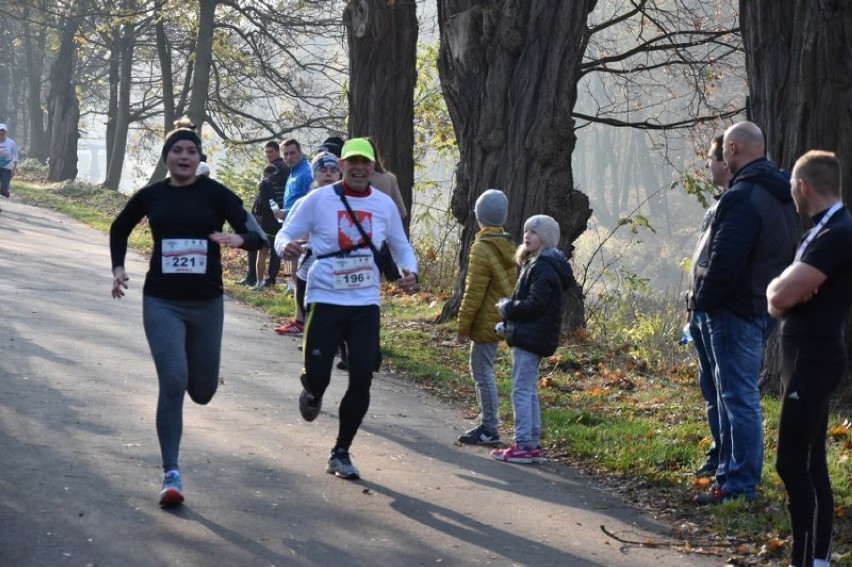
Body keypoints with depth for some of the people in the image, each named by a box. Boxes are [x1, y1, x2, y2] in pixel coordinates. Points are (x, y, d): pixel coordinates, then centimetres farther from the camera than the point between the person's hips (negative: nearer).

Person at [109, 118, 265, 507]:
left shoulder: (216, 194, -6)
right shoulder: (150, 196, 0)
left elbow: (257, 237, -12)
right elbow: (119, 229, 20)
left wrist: (239, 239, -34)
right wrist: (118, 267, 6)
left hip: (206, 303, 1)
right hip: (162, 302, 0)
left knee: (202, 392, 10)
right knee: (173, 383, -16)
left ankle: (193, 367, 50)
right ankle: (171, 475, -8)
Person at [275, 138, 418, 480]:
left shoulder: (384, 204, 7)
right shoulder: (319, 199, -2)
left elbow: (401, 247, 19)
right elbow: (285, 234, 2)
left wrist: (410, 272, -2)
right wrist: (287, 246, -23)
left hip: (366, 304, 3)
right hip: (325, 300, -3)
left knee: (361, 380, -3)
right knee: (317, 377, -7)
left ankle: (341, 453, 13)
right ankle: (312, 395, 34)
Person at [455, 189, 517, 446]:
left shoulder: (482, 249, -17)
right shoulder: (507, 246, 10)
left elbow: (473, 293, -18)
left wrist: (463, 327, -12)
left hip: (486, 322, -9)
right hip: (501, 319, 9)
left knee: (482, 371, -4)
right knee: (481, 369, 18)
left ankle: (489, 429, -1)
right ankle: (486, 423, 23)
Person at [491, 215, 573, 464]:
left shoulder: (543, 268, -16)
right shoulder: (536, 264, 17)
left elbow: (534, 305, -22)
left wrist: (506, 308, -9)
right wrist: (509, 319, 9)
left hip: (530, 338, -11)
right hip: (530, 337, 11)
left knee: (522, 390, -8)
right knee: (529, 390, 14)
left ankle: (523, 446, -7)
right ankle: (533, 444, 19)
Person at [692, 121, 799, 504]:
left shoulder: (743, 196, -19)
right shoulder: (782, 195, 12)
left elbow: (725, 260, -24)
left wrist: (704, 301, -12)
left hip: (737, 310, -10)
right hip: (765, 309, 10)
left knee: (739, 396, -6)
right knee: (735, 393, 18)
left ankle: (741, 486, -4)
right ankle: (731, 474, 25)